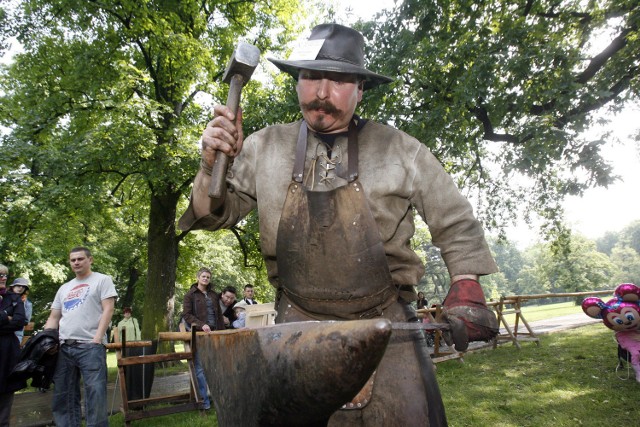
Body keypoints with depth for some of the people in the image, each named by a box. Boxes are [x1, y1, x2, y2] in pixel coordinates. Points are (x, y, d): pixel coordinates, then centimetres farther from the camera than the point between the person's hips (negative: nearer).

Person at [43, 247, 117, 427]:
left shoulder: (102, 280, 4)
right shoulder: (64, 288, 22)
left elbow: (108, 309, -6)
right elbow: (53, 318, 22)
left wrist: (97, 338, -15)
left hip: (90, 346, -6)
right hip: (64, 347, 7)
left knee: (95, 393, -10)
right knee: (63, 395, 10)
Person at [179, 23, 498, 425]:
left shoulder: (400, 150, -2)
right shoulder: (265, 148, 2)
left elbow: (455, 222, 6)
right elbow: (215, 213, 6)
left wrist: (465, 287, -5)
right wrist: (213, 166, -14)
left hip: (387, 329, 0)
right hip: (299, 331, 1)